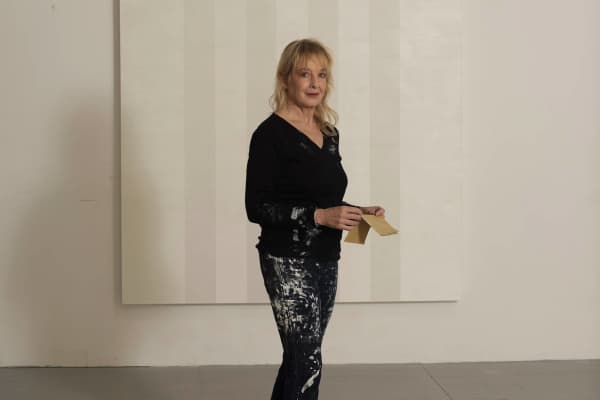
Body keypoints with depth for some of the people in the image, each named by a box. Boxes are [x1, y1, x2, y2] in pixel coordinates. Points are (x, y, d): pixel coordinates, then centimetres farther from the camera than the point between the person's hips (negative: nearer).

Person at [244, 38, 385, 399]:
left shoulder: (330, 132, 11)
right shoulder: (271, 134, -11)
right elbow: (257, 208, -15)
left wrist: (358, 212, 2)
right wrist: (319, 216, -21)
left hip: (326, 259, 7)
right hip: (289, 262, -7)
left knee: (299, 357, 14)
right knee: (307, 362, -7)